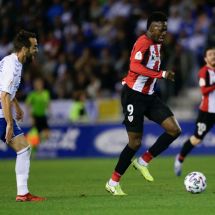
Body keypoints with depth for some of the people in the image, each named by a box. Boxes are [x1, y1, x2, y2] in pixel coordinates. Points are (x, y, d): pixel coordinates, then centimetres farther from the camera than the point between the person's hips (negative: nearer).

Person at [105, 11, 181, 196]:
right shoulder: (143, 42, -17)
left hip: (149, 96, 9)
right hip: (134, 95, -9)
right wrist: (161, 74, -35)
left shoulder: (156, 43, 12)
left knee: (174, 130, -4)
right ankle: (113, 183, 9)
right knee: (135, 142, -6)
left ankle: (142, 162, 8)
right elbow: (135, 66, -33)